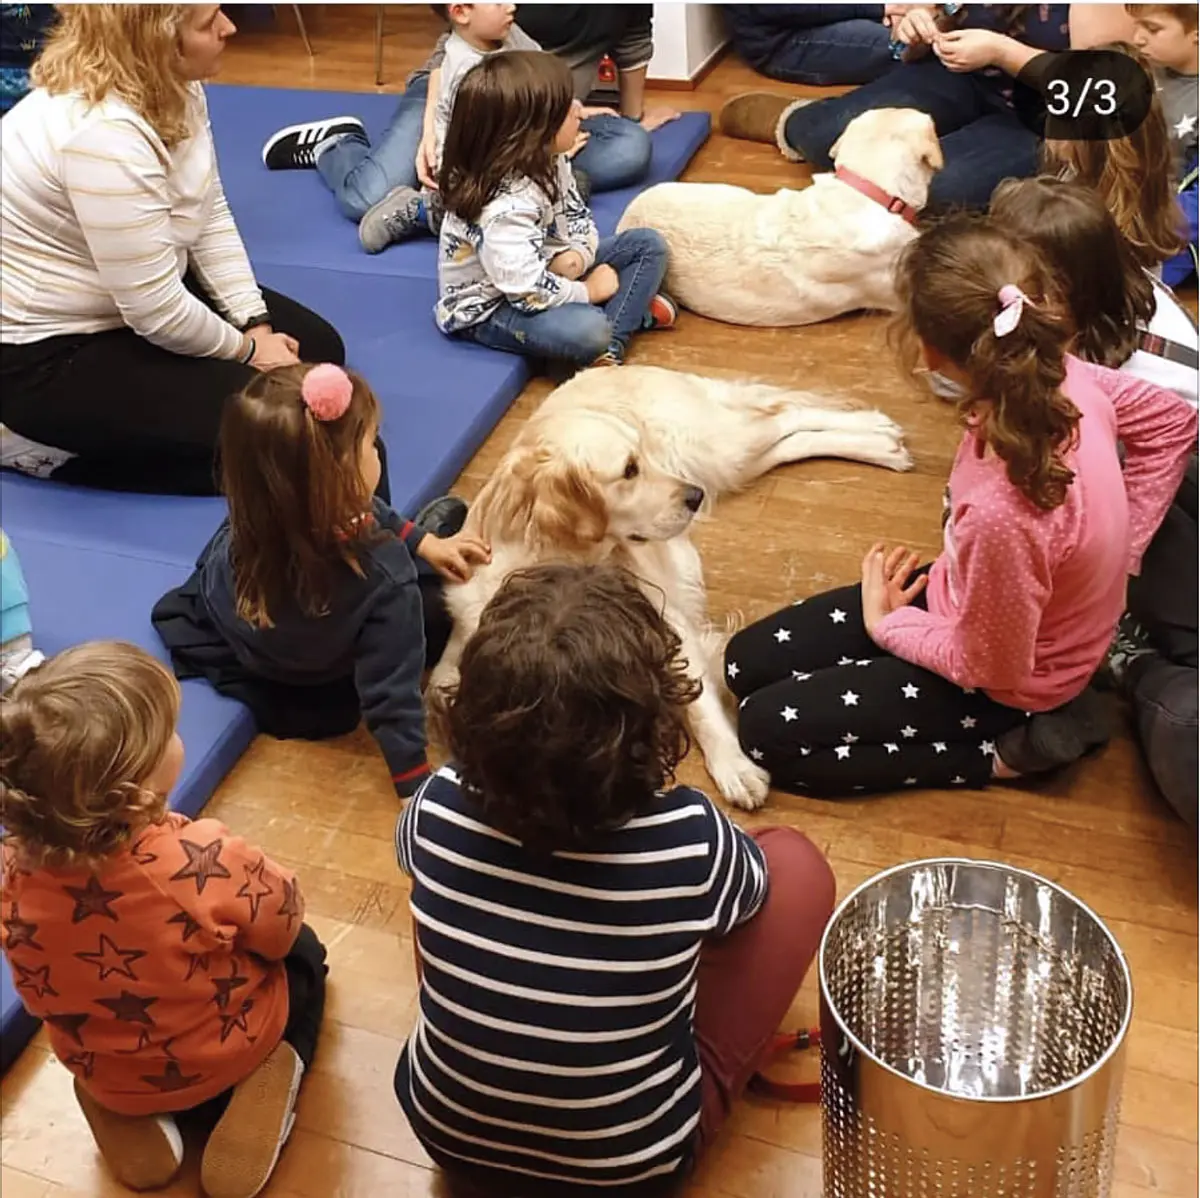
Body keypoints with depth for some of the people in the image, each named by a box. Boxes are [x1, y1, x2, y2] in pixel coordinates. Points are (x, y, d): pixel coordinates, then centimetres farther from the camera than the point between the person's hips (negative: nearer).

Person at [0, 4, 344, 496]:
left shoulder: (172, 86, -4)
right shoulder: (103, 132, -33)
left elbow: (211, 218, 3)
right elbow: (154, 311, -29)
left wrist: (257, 323, -6)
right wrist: (245, 349, -13)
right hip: (50, 352, -10)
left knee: (318, 348, 10)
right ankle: (50, 451, -3)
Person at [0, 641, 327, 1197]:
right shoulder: (205, 860, -39)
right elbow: (283, 925, -18)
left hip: (99, 1071, 3)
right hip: (225, 1053, -3)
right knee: (304, 954, 25)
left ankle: (135, 1118, 14)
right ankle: (257, 1094, 5)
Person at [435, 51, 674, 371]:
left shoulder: (548, 161, -6)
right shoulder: (505, 209, -34)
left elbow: (577, 216, 8)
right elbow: (530, 292, -34)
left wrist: (577, 255, -14)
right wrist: (589, 291, -17)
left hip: (542, 269, 10)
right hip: (487, 308, -10)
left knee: (649, 245, 7)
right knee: (587, 329, -38)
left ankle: (611, 344, -8)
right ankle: (630, 309, -4)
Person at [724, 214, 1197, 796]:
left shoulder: (1003, 512, -43)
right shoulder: (1067, 376, -23)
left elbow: (990, 668, -24)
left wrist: (885, 625, -6)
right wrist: (1114, 548, 2)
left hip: (1003, 682, -7)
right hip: (969, 599, 7)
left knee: (765, 729, -2)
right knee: (747, 662, 10)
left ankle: (1004, 751, 3)